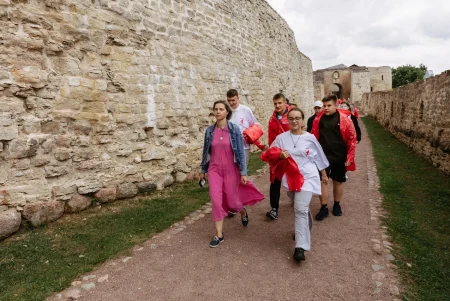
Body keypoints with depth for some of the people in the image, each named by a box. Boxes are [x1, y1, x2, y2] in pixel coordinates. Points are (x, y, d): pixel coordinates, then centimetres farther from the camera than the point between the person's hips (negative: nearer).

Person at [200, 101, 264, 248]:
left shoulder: (234, 129, -9)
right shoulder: (209, 130, -1)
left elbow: (240, 152, -8)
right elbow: (206, 151, 9)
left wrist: (243, 172, -9)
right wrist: (202, 170, 13)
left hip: (231, 169, -2)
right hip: (214, 169, 2)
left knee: (232, 201, 8)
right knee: (216, 199, -8)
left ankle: (243, 212, 46)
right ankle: (219, 234, 6)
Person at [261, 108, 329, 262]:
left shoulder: (310, 138, -3)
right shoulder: (281, 138, -2)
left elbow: (318, 157, 8)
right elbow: (269, 154, 1)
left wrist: (323, 174, 16)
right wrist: (279, 155, -20)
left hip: (307, 177, -3)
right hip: (290, 178, 3)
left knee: (301, 210, -14)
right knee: (300, 209, 20)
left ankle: (300, 247, -12)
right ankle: (304, 230, 47)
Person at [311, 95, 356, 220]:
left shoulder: (345, 119, -7)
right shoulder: (318, 119, -1)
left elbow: (352, 139, -5)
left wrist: (349, 158, -7)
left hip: (339, 157, -1)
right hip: (323, 157, 1)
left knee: (338, 181, 14)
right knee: (322, 181, 0)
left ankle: (337, 205, 33)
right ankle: (324, 208, 15)